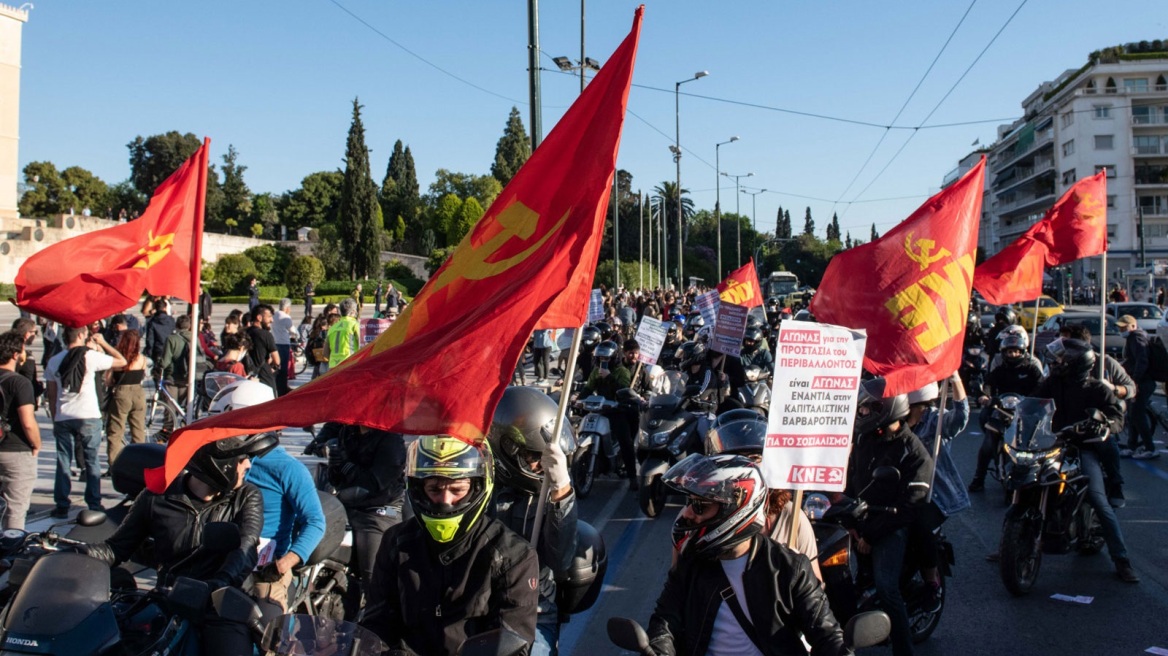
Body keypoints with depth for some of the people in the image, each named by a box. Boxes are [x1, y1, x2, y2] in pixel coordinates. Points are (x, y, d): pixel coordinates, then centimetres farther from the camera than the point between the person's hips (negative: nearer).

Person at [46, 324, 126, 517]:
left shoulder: (54, 361, 6)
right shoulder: (91, 356, -7)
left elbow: (52, 396, 8)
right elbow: (122, 361, 0)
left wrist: (54, 419, 16)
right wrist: (102, 343, 8)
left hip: (62, 418, 3)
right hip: (88, 417, -3)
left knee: (63, 462, 9)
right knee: (92, 461, 6)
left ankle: (61, 506, 10)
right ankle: (94, 505, 8)